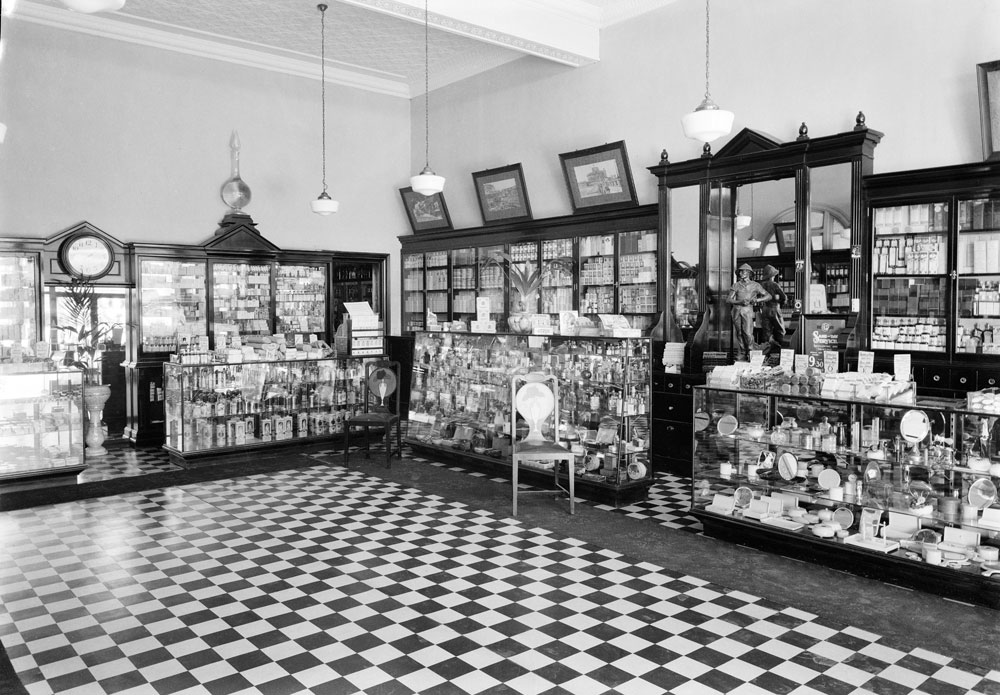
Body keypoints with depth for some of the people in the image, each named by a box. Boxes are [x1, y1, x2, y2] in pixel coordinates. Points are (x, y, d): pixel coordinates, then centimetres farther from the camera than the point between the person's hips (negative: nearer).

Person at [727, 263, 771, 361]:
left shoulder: (755, 285, 7)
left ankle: (751, 354, 6)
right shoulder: (736, 285, 9)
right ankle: (741, 355, 11)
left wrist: (757, 300, -11)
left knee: (748, 333, -13)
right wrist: (740, 302, -16)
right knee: (739, 334, 3)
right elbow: (730, 299, 2)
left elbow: (768, 296, 7)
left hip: (747, 310, -2)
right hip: (736, 310, 2)